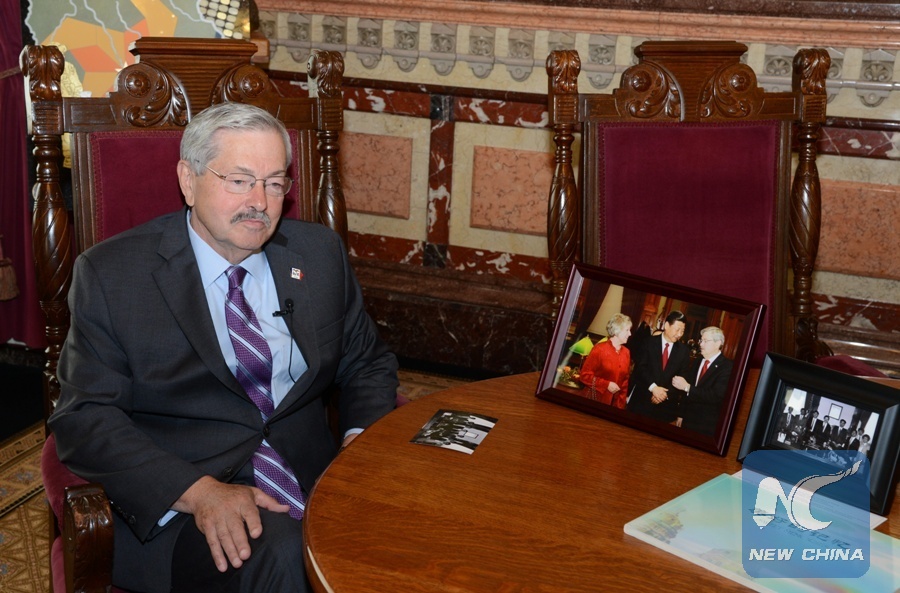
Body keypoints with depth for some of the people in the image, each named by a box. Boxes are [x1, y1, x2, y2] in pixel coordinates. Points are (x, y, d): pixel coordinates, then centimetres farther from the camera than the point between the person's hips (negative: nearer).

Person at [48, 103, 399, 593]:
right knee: (278, 553, -35)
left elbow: (367, 364, 19)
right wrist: (197, 491, -21)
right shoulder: (111, 273, -1)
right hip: (174, 503, -4)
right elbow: (85, 419, -6)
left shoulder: (319, 254, 11)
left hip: (310, 480, 5)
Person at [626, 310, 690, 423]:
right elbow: (640, 367, -7)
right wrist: (653, 387, -19)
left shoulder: (684, 351, 8)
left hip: (667, 405, 1)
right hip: (642, 399, -1)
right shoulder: (649, 343, 2)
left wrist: (666, 394, -10)